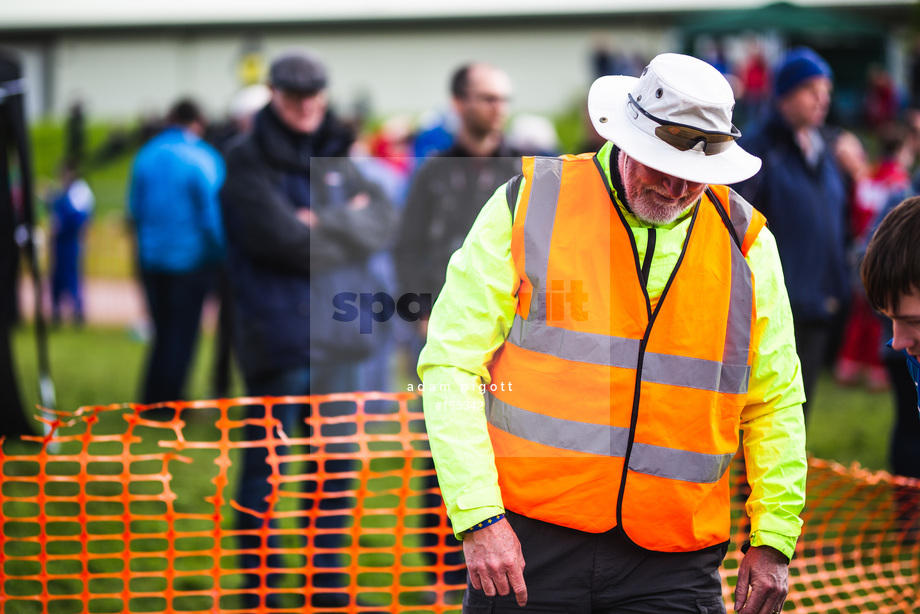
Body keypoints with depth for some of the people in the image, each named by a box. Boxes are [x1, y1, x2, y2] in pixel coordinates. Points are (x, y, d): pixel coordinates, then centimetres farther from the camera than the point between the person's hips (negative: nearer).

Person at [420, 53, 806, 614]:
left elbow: (775, 402, 16)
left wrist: (773, 539, 8)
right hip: (526, 547, -1)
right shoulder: (528, 205, -1)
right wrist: (479, 517, -12)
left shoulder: (745, 242, 7)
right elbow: (451, 363, -3)